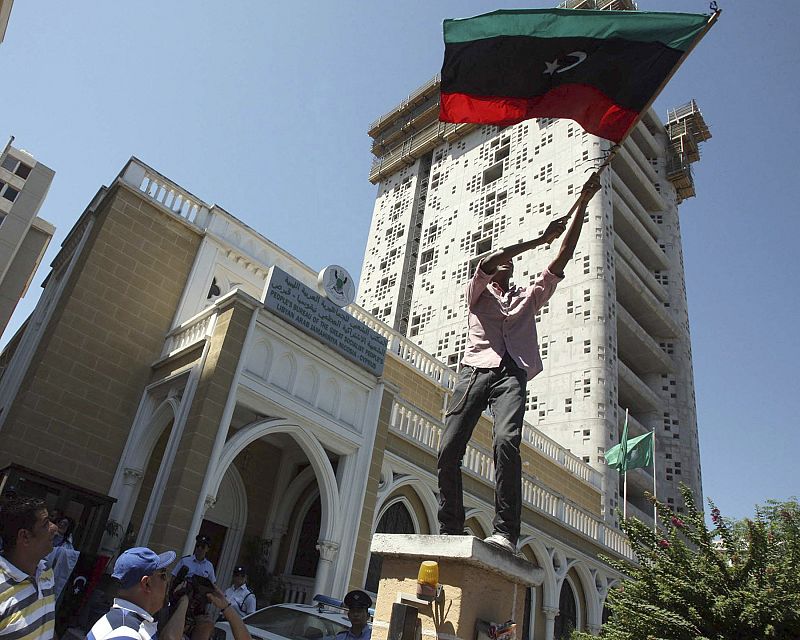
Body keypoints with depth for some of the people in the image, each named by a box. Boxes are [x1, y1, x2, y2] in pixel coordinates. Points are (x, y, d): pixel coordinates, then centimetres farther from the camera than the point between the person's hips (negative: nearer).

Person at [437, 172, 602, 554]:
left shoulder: (529, 296, 30)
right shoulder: (477, 293, 24)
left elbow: (564, 257, 24)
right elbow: (486, 262, 2)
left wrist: (583, 205, 18)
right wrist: (540, 239, -1)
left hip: (512, 375, 0)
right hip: (475, 370, 0)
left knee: (506, 442, -26)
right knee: (448, 450, -12)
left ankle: (505, 532, -30)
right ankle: (449, 531, -6)